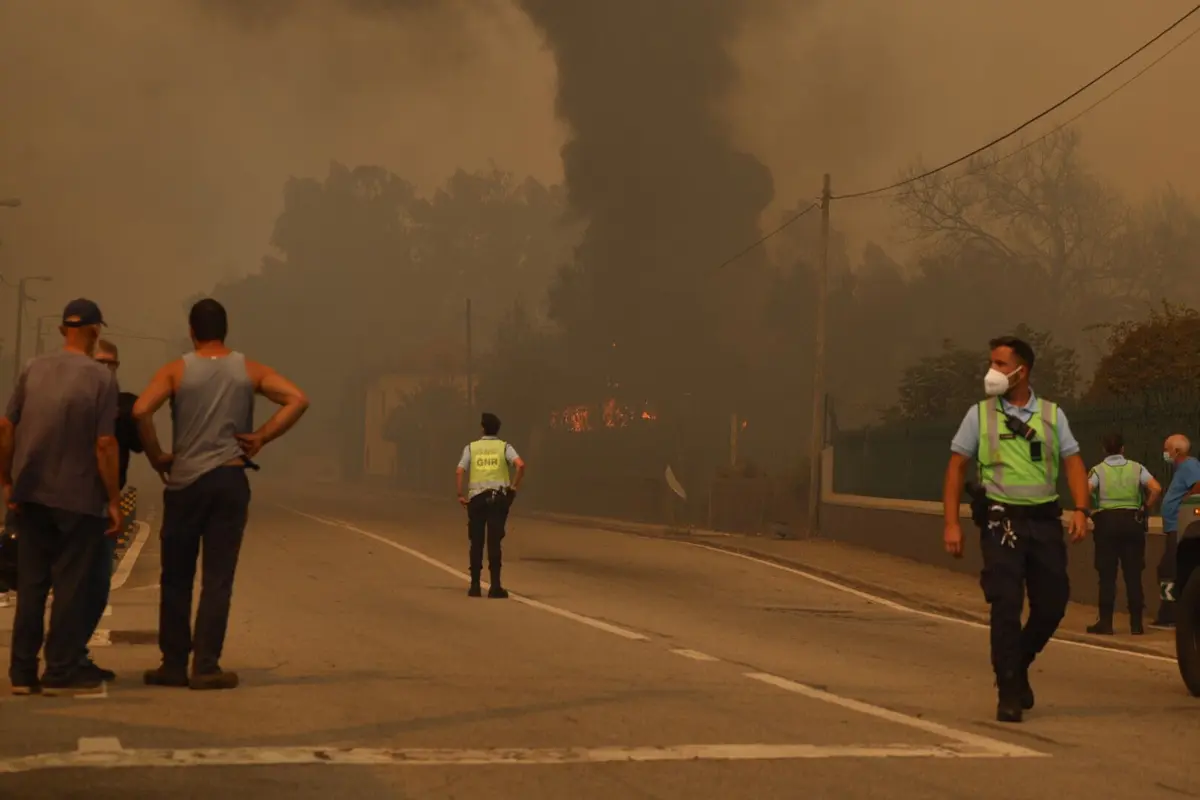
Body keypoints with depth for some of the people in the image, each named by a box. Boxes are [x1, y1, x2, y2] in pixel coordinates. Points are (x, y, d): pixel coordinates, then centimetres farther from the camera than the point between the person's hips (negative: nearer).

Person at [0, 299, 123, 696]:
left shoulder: (33, 369, 2)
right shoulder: (100, 378, -10)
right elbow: (104, 444, -14)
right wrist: (114, 501, -8)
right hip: (78, 498, -4)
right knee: (71, 585, 5)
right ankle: (61, 671, 6)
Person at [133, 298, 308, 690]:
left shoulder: (177, 370, 0)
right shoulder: (248, 370, 5)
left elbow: (141, 411, -14)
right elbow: (297, 400, -4)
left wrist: (156, 456, -2)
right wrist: (261, 438, -2)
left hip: (184, 481, 0)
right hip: (230, 479, 1)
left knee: (176, 579, 10)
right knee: (218, 579, 2)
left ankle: (174, 664, 12)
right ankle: (206, 666, -1)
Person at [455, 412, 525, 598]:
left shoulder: (471, 447, 7)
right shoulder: (504, 447, 5)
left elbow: (459, 471, -5)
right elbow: (520, 465, -13)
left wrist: (460, 494, 1)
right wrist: (514, 487, -3)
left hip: (476, 497, 1)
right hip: (498, 497, -1)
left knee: (476, 542, 7)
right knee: (494, 542, -1)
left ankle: (475, 585, 8)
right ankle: (495, 586, -5)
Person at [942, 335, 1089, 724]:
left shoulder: (1051, 415, 8)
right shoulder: (980, 414, 4)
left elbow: (1073, 462, 4)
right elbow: (956, 467, 2)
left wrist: (1080, 509, -12)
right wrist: (952, 523, -6)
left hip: (1045, 520, 2)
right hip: (1002, 520, -2)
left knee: (1052, 605, 6)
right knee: (1006, 605, -8)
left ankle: (1018, 665, 32)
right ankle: (1009, 692, 0)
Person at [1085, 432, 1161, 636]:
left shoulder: (1098, 470, 0)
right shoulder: (1137, 468, 4)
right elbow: (1156, 489, -9)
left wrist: (1092, 510, -2)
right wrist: (1145, 509, 3)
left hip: (1106, 521, -1)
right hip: (1132, 521, 1)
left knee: (1107, 575, 2)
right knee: (1133, 575, 5)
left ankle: (1105, 623, 1)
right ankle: (1136, 623, 5)